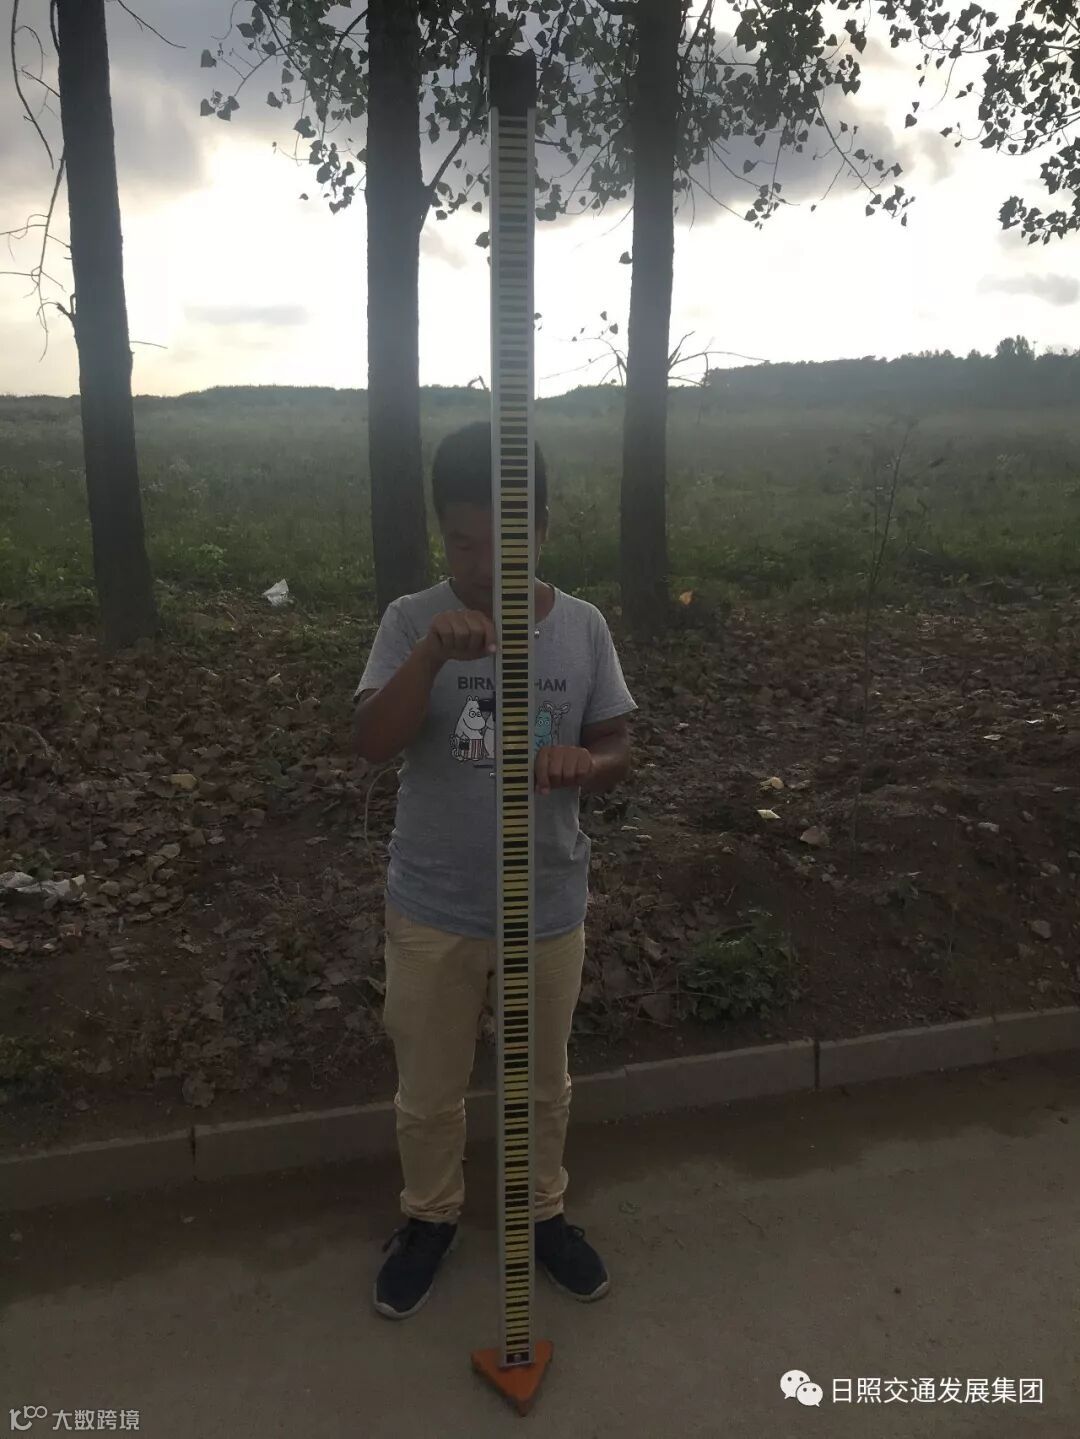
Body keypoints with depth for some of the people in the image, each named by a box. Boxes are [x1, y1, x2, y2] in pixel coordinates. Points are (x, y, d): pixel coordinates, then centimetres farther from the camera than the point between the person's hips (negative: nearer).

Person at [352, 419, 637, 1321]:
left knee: (543, 1082, 22)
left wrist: (586, 762, -26)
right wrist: (432, 656, -38)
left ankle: (542, 1210, 48)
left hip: (550, 909, 1)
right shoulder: (412, 622, -11)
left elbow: (619, 753, -2)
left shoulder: (584, 628, -7)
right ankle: (430, 1217, 46)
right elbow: (372, 744, -22)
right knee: (429, 1090, 19)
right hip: (432, 911, -1)